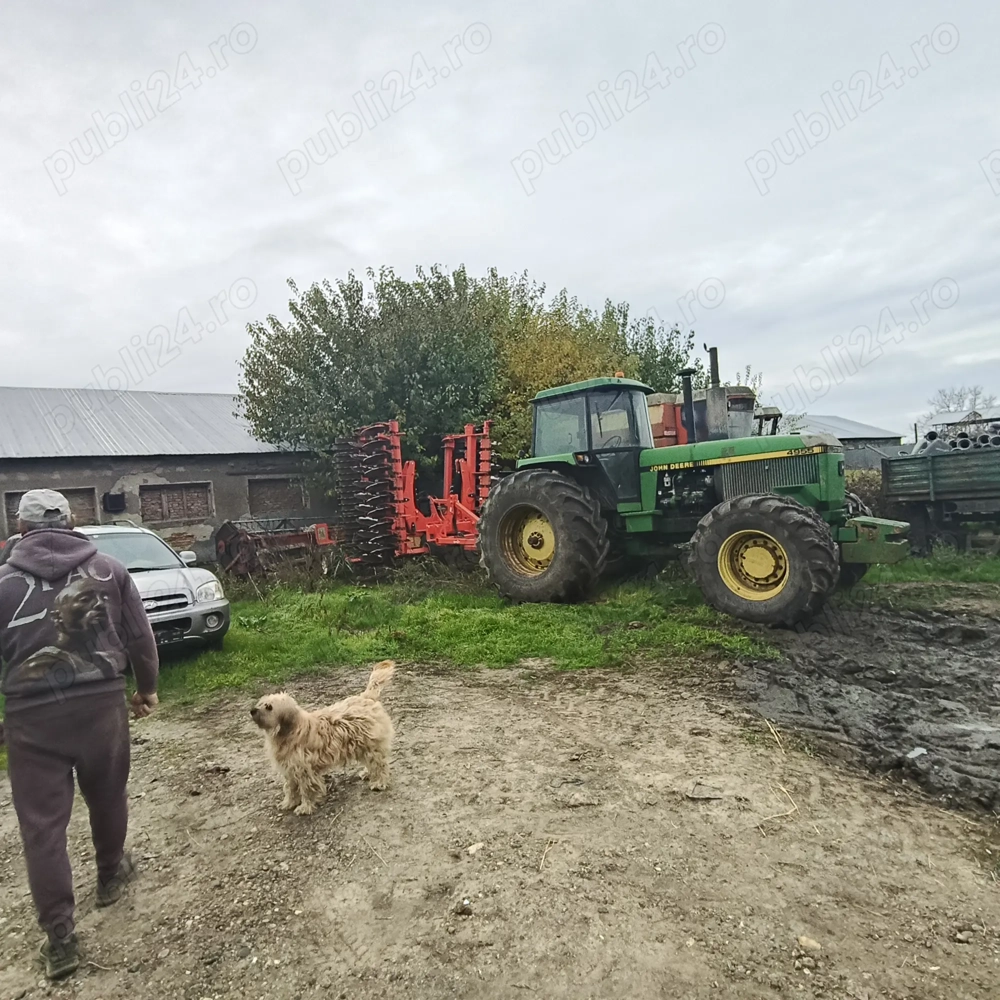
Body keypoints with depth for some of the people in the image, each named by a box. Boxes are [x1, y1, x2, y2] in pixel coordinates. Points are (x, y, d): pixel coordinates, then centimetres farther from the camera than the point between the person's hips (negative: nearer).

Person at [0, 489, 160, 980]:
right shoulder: (109, 570, 2)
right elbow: (140, 638, 3)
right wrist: (146, 688, 17)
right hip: (101, 702, 2)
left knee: (42, 824, 9)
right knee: (108, 797, 23)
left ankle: (59, 937, 14)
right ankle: (110, 876, 44)